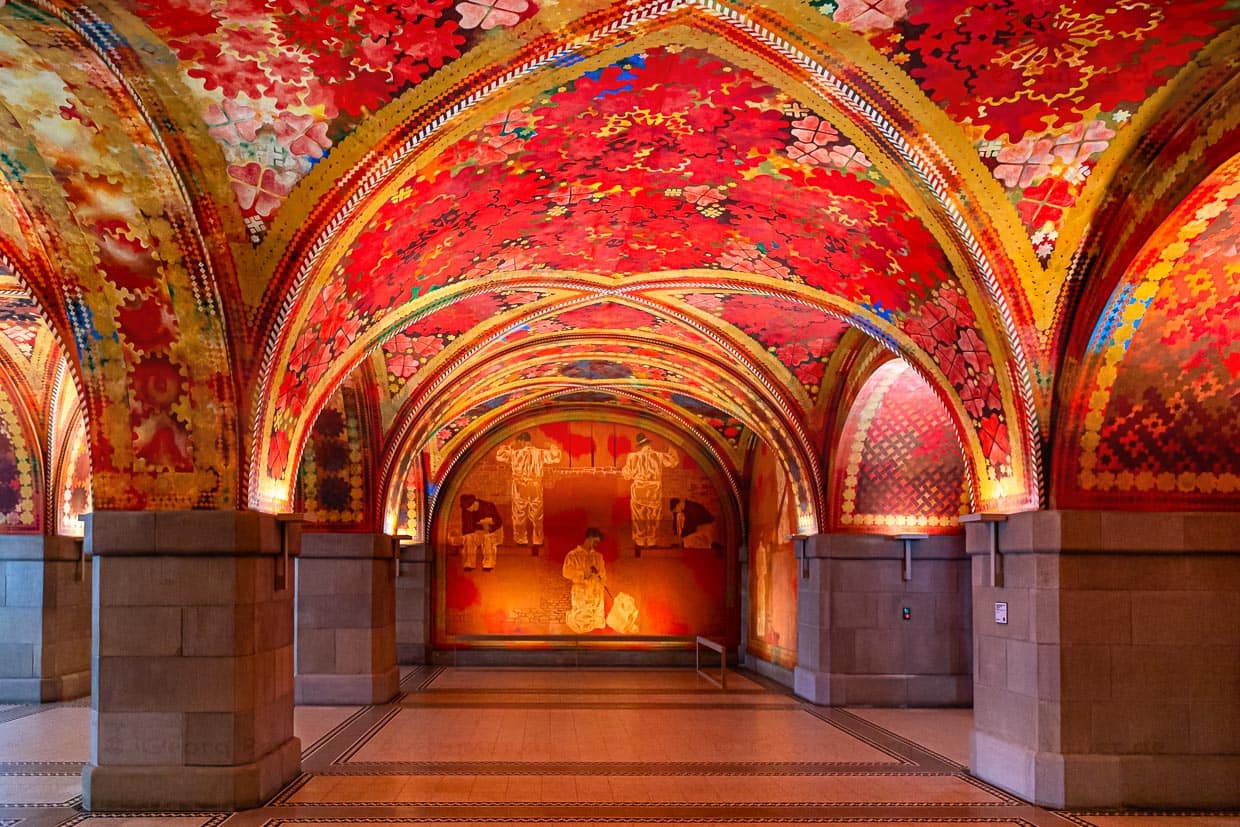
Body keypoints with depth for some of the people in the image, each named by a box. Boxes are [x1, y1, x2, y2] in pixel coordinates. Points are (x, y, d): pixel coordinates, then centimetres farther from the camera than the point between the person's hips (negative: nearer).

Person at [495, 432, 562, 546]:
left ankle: (521, 540, 12)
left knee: (519, 515, 10)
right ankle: (538, 540, 15)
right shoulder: (540, 453, -6)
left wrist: (508, 446, 10)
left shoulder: (515, 453, -8)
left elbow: (499, 455, 0)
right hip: (536, 489, 1)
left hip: (520, 488, -1)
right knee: (536, 516, 11)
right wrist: (554, 447, 16)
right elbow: (555, 457, -1)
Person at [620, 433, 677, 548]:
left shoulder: (633, 457, -10)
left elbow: (627, 474, -1)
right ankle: (650, 541, 18)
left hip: (639, 491, -1)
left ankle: (639, 541, 14)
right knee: (652, 518, 12)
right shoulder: (659, 456, -8)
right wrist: (671, 451, 19)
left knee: (639, 518, 10)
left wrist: (622, 470, 20)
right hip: (655, 492, 1)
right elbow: (674, 461, 4)